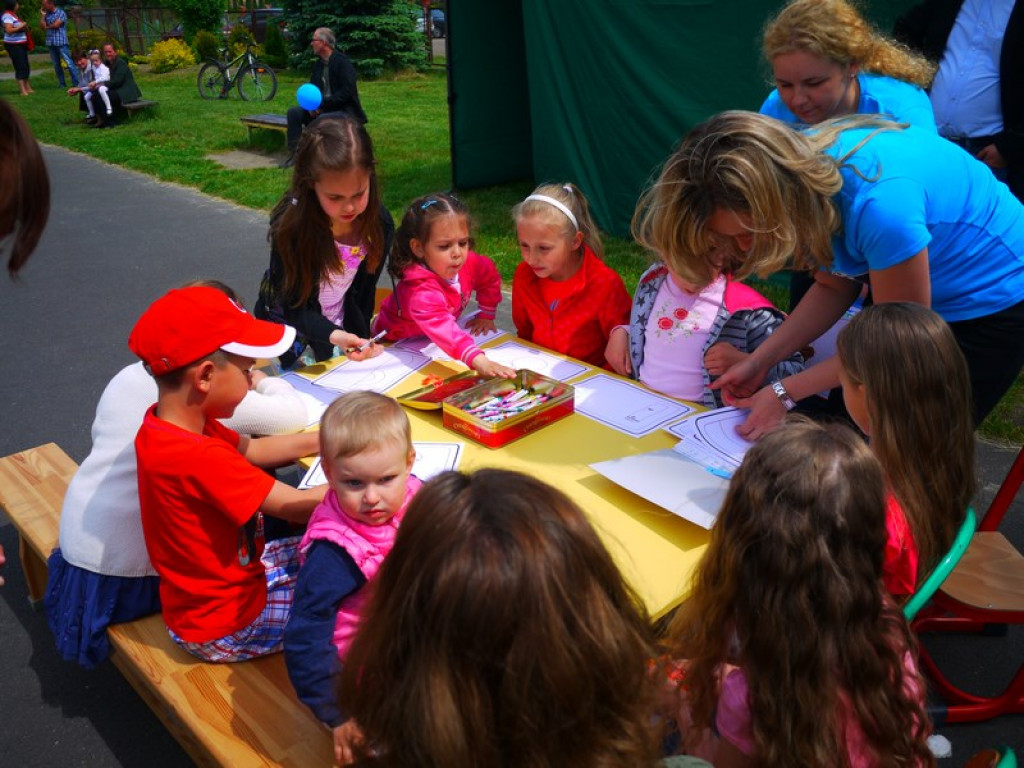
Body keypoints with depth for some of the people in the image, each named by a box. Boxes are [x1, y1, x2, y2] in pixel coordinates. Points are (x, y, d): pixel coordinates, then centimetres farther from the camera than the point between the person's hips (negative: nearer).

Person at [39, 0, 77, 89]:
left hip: (61, 42, -6)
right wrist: (42, 15, 4)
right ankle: (62, 84, 12)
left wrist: (47, 26, 5)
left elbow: (56, 25, -12)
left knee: (69, 62, -10)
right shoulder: (46, 14, 14)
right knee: (56, 65, 7)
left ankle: (76, 83, -10)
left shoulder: (61, 12, -3)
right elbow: (43, 26, 6)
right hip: (50, 43, 6)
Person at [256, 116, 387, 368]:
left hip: (345, 330, 3)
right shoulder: (290, 225, -29)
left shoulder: (379, 223, -18)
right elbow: (294, 307, -28)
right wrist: (335, 336, -45)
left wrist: (360, 341, -7)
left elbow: (363, 291, -5)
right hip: (288, 326, -3)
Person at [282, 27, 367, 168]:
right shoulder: (318, 63, 12)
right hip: (321, 108, 8)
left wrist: (322, 104, -22)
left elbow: (347, 91, -20)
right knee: (294, 112, -8)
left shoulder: (342, 61, -12)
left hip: (343, 109, -8)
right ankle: (294, 153, -9)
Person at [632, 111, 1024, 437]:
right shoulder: (800, 165, -17)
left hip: (990, 302, -7)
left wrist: (786, 393, -20)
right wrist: (759, 361, -12)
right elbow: (834, 287, -2)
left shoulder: (878, 203, -40)